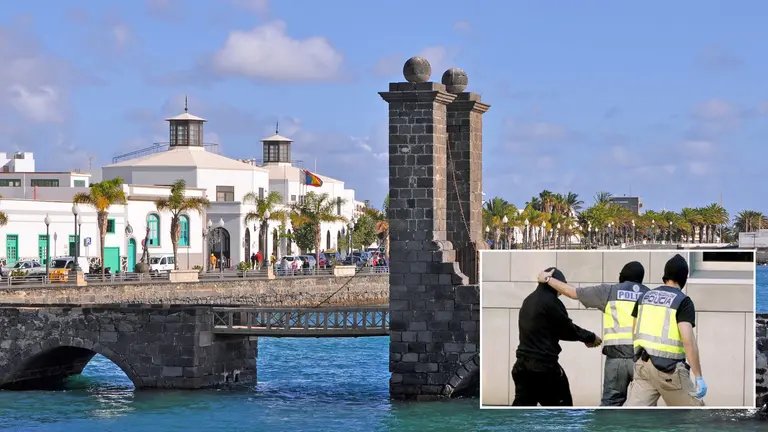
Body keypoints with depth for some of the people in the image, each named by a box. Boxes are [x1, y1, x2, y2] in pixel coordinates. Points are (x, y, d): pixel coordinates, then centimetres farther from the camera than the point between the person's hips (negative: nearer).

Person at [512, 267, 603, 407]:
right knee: (561, 409, 6)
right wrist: (591, 337, 10)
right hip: (544, 365, -8)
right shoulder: (551, 302, -12)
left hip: (523, 364, 8)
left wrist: (584, 338, 18)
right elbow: (567, 329, -6)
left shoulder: (529, 301, 15)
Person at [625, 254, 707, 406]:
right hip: (669, 368, -5)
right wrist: (699, 377, -16)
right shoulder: (683, 302, -7)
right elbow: (688, 341, -16)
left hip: (643, 365, 5)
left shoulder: (645, 297, 12)